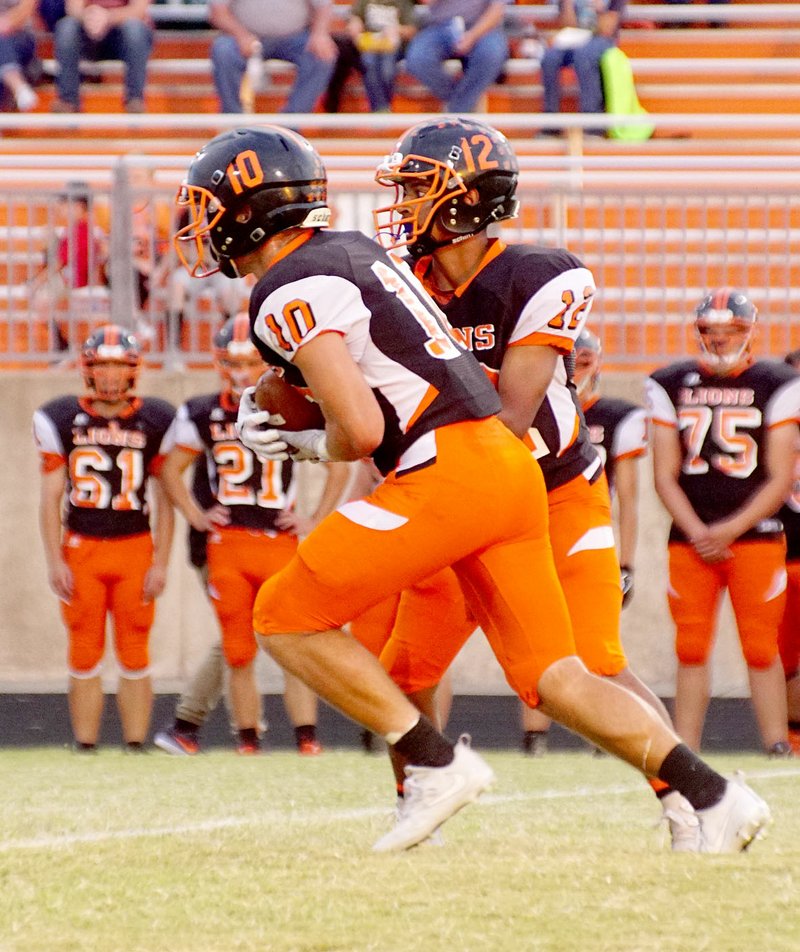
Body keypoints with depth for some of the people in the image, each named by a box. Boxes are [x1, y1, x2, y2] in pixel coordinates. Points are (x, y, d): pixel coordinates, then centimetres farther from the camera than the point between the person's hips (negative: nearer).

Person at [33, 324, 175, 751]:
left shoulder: (155, 422, 2)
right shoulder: (61, 420, 3)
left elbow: (164, 500, 5)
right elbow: (51, 498, 5)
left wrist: (160, 564, -1)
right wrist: (55, 562, -1)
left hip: (135, 549, 0)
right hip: (80, 550, 0)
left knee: (135, 657, 1)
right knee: (84, 658, 1)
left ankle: (136, 747, 6)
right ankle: (85, 750, 6)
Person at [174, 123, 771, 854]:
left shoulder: (289, 294, -8)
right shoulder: (355, 249, 20)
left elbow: (361, 430, -16)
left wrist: (308, 447, 5)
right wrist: (279, 424, 17)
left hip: (445, 474, -9)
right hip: (508, 464, 9)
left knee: (287, 620, 1)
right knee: (553, 679, 9)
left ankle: (436, 763, -3)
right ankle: (710, 795, -4)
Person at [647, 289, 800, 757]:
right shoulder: (670, 385, 7)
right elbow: (665, 476, 6)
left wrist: (729, 530, -11)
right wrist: (697, 533, -8)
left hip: (755, 537, -2)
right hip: (691, 539, 2)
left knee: (761, 648, -5)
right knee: (692, 649, 1)